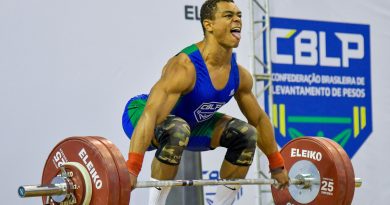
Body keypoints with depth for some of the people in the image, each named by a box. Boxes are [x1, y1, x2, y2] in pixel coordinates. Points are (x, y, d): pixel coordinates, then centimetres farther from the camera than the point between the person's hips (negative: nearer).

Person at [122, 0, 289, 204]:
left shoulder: (239, 75, -10)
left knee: (247, 135, -2)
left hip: (190, 121, 8)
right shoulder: (185, 67, -35)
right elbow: (151, 115, -45)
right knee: (178, 131, -40)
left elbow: (259, 119, 6)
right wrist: (131, 169, -54)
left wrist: (276, 166, 11)